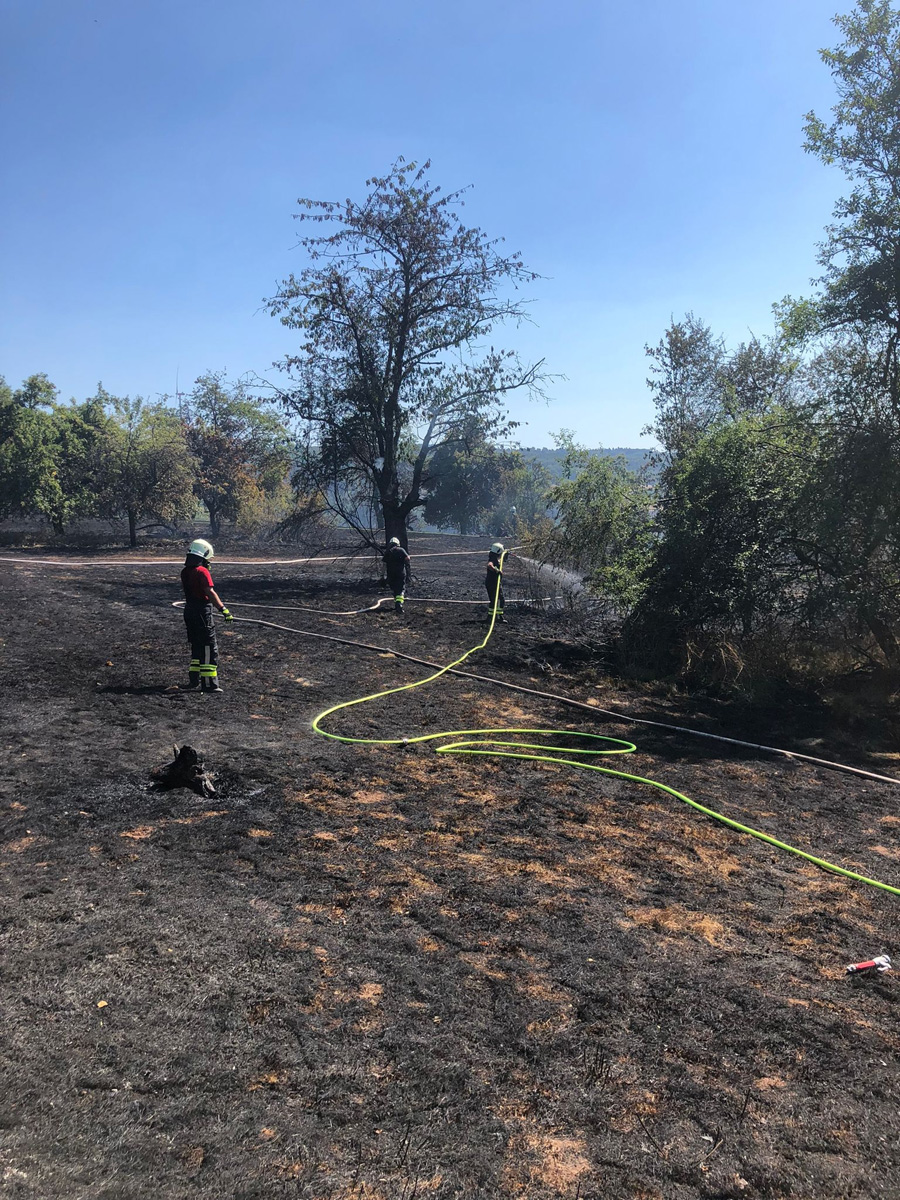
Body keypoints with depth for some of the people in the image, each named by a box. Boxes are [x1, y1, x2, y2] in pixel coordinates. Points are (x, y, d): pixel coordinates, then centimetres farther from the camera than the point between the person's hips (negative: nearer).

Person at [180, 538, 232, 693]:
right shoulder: (202, 571, -16)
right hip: (202, 612, -9)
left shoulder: (185, 571, 9)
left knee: (196, 646, 20)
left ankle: (194, 679, 26)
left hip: (189, 610, 9)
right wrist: (223, 609, -27)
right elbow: (210, 592, -25)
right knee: (209, 649, -4)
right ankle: (208, 684, -5)